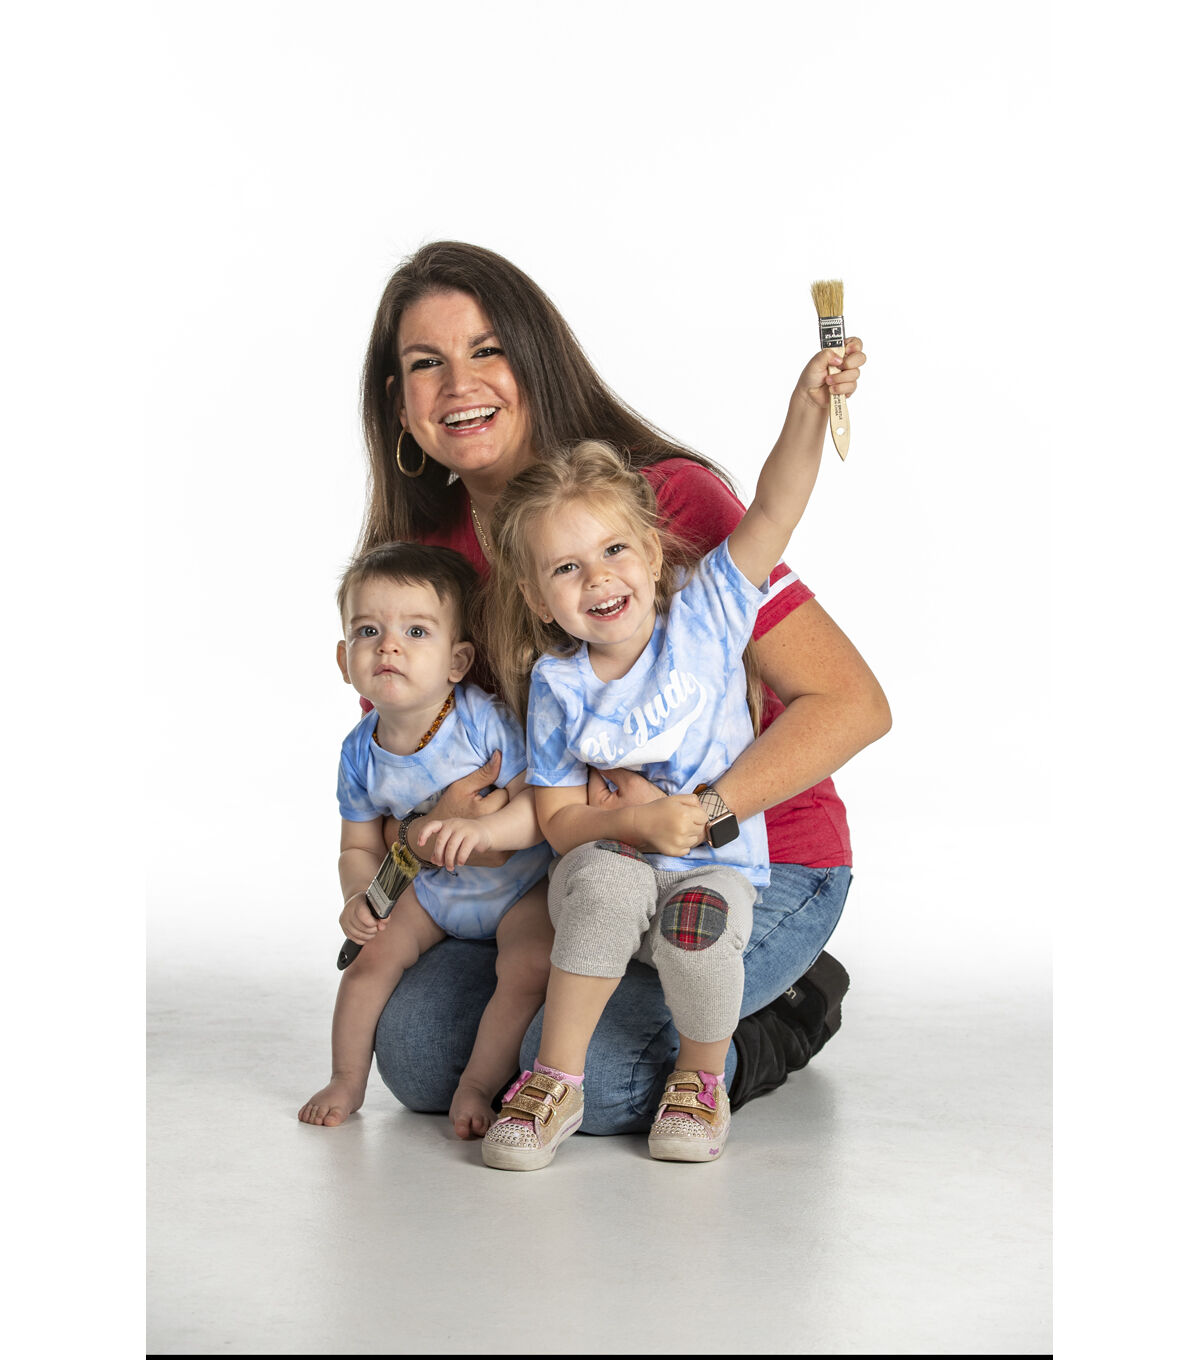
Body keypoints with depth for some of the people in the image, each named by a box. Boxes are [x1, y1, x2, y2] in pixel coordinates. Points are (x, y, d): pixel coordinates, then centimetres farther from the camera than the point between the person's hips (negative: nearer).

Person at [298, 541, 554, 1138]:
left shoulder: (485, 721, -24)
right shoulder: (361, 754, -9)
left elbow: (543, 804, -27)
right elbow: (361, 848, 3)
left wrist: (480, 829, -45)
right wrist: (358, 898, -18)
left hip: (519, 886, -4)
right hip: (430, 891, 4)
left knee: (530, 966, -27)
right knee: (373, 953, -12)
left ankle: (477, 1084, -8)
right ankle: (347, 1081, 10)